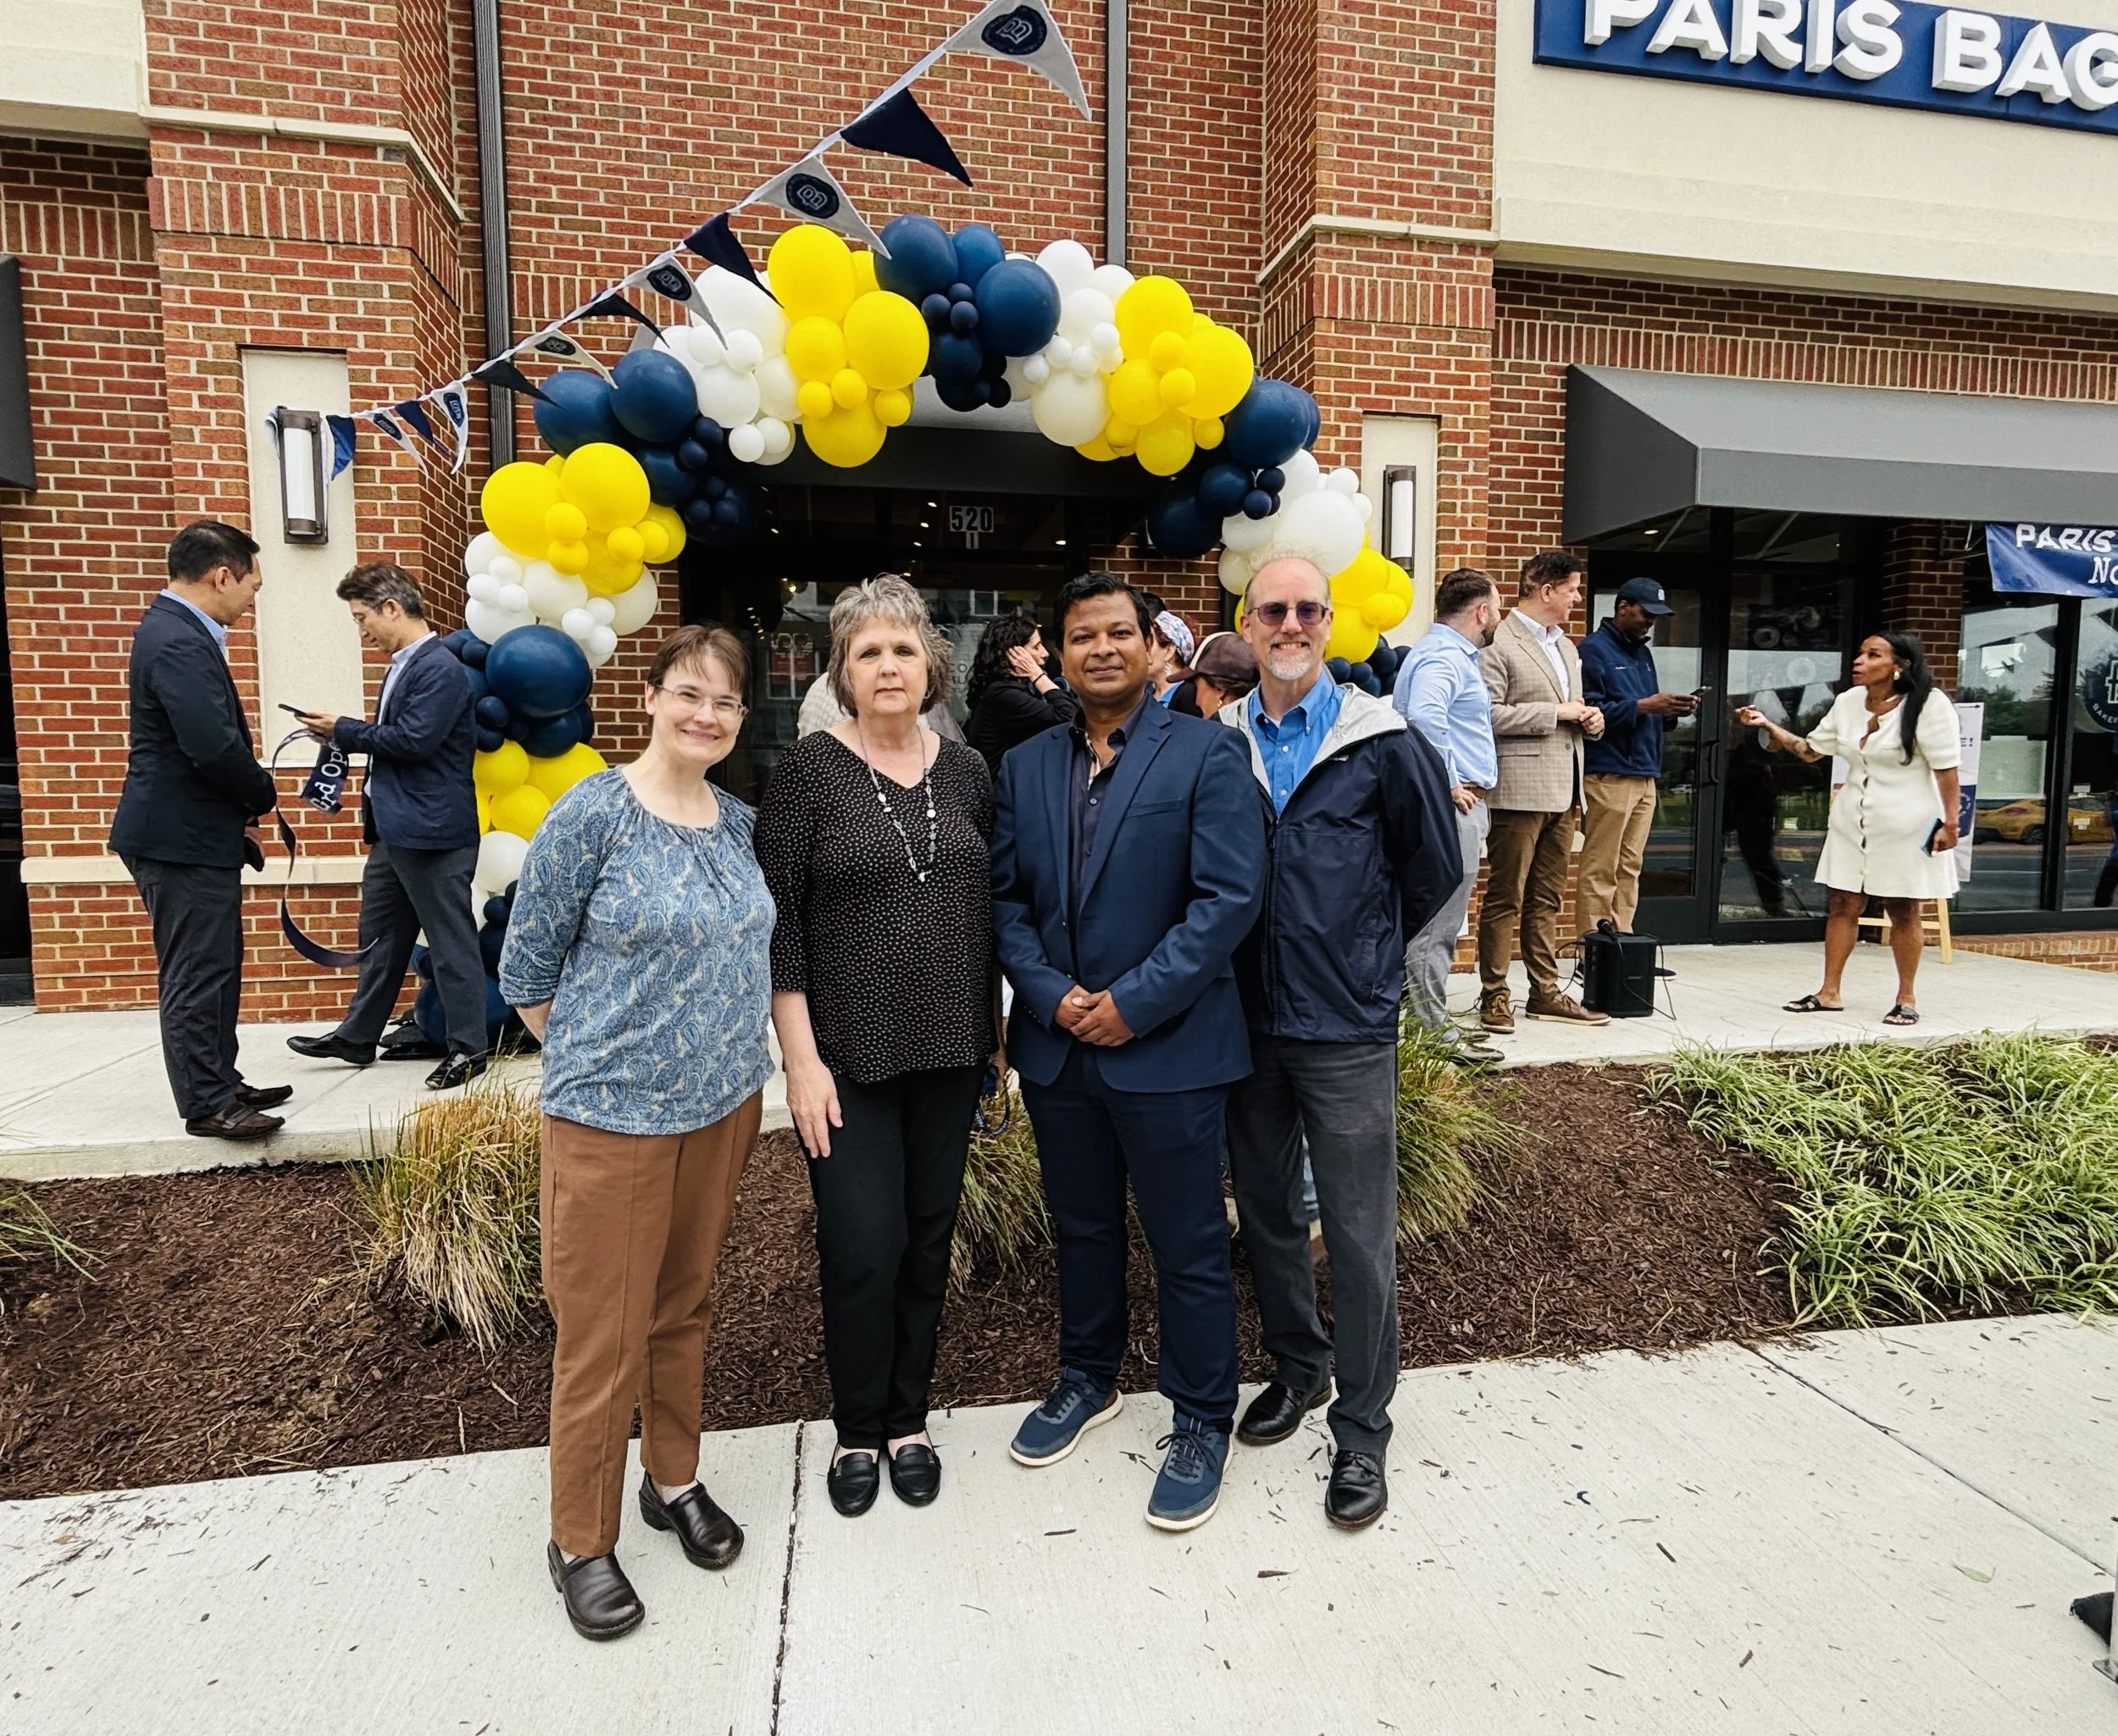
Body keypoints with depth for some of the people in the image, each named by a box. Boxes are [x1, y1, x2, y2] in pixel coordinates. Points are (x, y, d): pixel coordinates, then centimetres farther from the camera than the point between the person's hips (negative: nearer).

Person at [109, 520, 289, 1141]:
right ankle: (206, 1105, 8)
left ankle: (220, 1083, 28)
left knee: (216, 968, 17)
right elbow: (215, 747, -28)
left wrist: (239, 816, 14)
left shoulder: (178, 630, 13)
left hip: (195, 833, 10)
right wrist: (264, 797, -9)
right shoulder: (179, 643, -20)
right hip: (182, 840, -10)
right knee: (196, 975, -1)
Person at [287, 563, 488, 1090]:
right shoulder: (402, 665, 15)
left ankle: (468, 1047, 9)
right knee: (379, 936, 19)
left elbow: (414, 740, -21)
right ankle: (357, 1036, 32)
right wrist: (345, 733, 5)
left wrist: (345, 730, -9)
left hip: (432, 830, -10)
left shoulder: (440, 668, -15)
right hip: (394, 829, 10)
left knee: (451, 940, -1)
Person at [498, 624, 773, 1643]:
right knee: (602, 1335, 6)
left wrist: (731, 1059, 8)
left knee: (685, 1306, 19)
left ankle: (675, 1481, 39)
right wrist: (600, 1060, -1)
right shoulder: (592, 814, -12)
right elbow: (527, 969, -6)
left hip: (724, 1105, 5)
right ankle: (580, 1542, 27)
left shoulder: (741, 823, 4)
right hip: (612, 1114, -5)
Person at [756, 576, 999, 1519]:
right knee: (863, 1247, 1)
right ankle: (859, 1430, 27)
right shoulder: (809, 769, -7)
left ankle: (908, 1419, 35)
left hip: (949, 1051, 4)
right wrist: (801, 1057, -12)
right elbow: (776, 921, -8)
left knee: (928, 1238, 14)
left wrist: (996, 1032, 9)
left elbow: (988, 908, 10)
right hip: (849, 1055, -3)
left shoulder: (966, 771, 4)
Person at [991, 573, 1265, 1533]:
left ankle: (1203, 1422, 30)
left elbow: (1230, 897, -14)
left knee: (1189, 1244, 9)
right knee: (1081, 1227, 21)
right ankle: (1086, 1379, 44)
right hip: (1057, 1047, 5)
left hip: (1167, 1047, -4)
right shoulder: (1024, 767, 8)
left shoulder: (1206, 754, -7)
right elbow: (1005, 898, 6)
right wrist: (1049, 992, -9)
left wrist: (1133, 1002, -17)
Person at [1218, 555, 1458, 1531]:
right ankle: (1297, 1366, 39)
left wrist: (1368, 952, 10)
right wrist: (1267, 955, 9)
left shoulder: (1381, 742, -7)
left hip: (1347, 1028, -3)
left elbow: (1435, 870, 4)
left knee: (1359, 1233, 4)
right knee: (1266, 1212, 17)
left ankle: (1362, 1430, 22)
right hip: (1249, 1020, 4)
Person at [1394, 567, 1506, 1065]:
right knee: (1437, 924, -6)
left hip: (1461, 805, 11)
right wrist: (1448, 783, -23)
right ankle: (1434, 1032, 0)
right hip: (1453, 805, -11)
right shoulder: (1444, 656, -14)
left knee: (1438, 922, 15)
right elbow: (1424, 718, -32)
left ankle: (1431, 1017, 24)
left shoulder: (1449, 652, 20)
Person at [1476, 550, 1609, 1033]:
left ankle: (1546, 992, 21)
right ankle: (1494, 995, 5)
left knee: (1547, 900, 13)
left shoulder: (1566, 646, 21)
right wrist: (1556, 713, -15)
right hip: (1520, 790, -9)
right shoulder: (1499, 644, -8)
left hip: (1563, 791, 9)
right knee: (1505, 898, -3)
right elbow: (1489, 714, -18)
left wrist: (1591, 719, 8)